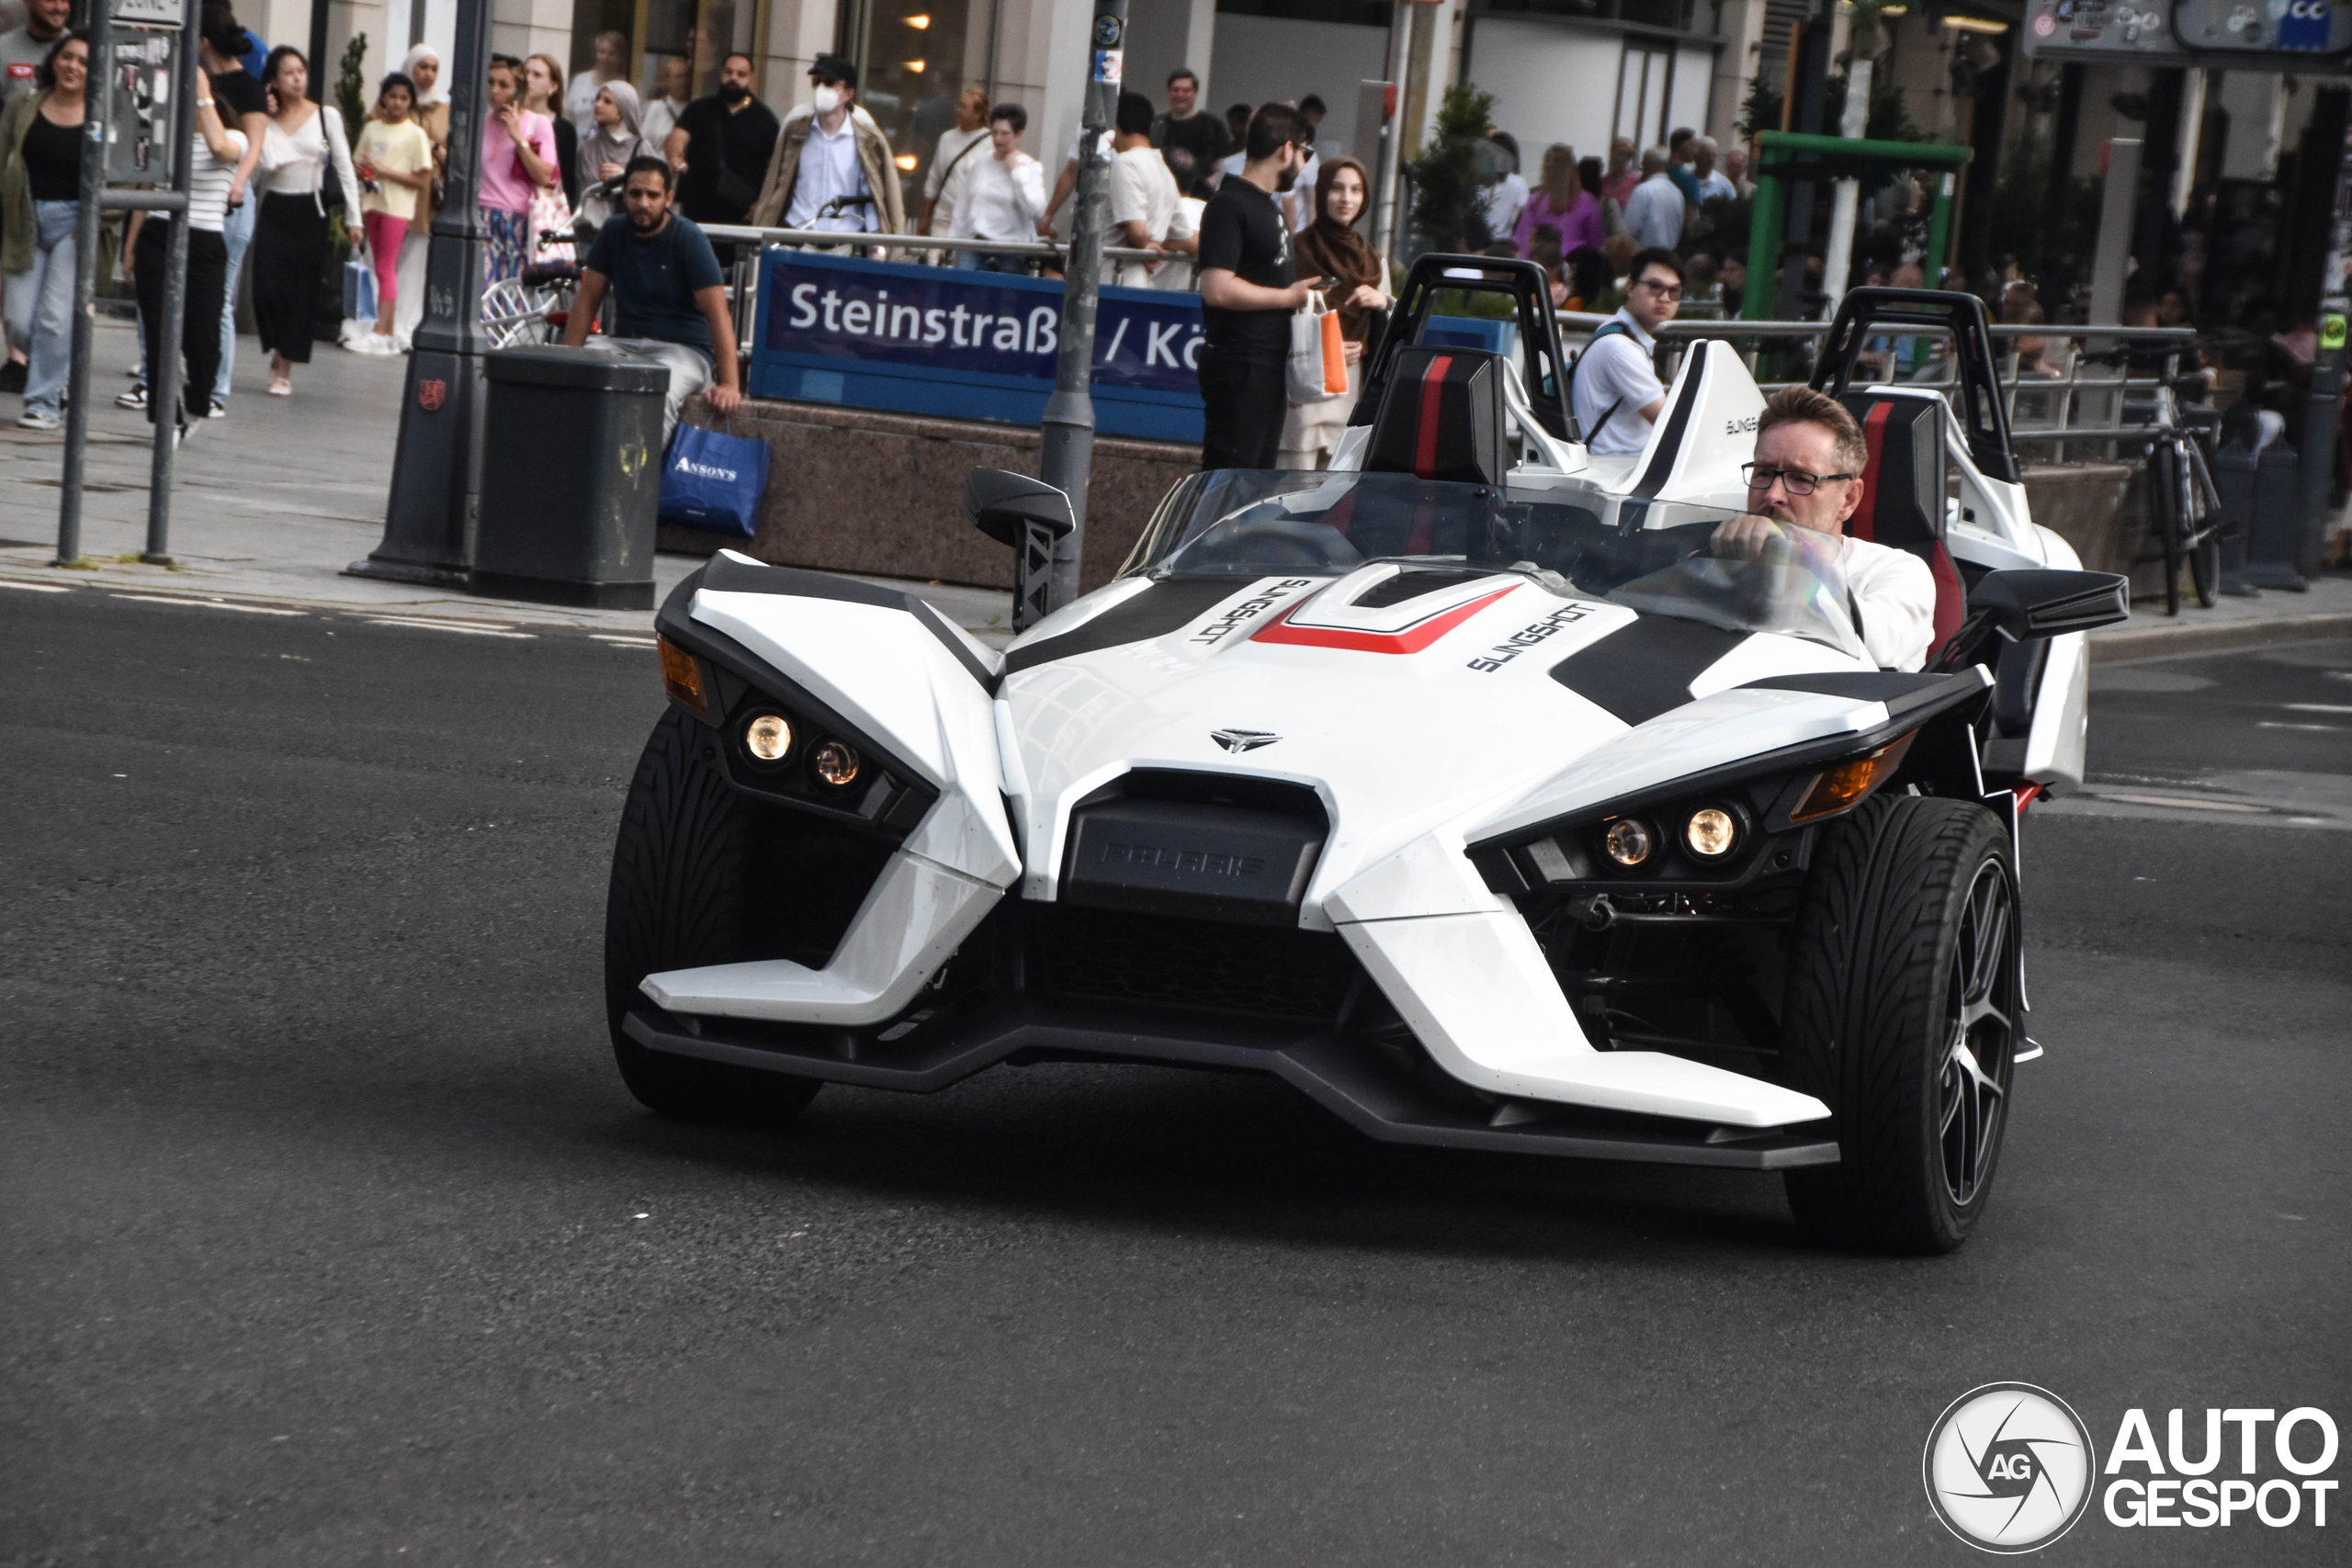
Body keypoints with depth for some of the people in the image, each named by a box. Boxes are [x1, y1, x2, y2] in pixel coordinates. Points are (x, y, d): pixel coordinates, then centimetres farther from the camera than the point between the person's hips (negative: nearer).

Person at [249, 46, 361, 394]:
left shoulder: (327, 116, 2)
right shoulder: (265, 119, 2)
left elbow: (344, 168, 4)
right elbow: (267, 162, -14)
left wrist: (353, 218, 0)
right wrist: (265, 119, -12)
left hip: (310, 212, 0)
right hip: (274, 211, 0)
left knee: (302, 293, 0)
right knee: (267, 289, -10)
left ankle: (285, 369, 9)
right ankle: (278, 349, 17)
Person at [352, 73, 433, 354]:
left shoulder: (415, 134, -3)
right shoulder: (372, 129, 11)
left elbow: (422, 181, -8)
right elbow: (361, 165, 18)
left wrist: (385, 171, -15)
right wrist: (363, 172, -6)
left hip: (397, 206, -6)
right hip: (372, 202, 6)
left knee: (387, 269, -11)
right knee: (380, 269, 5)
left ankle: (381, 333, -14)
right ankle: (390, 334, 7)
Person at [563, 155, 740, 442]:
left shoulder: (689, 239, -8)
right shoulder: (613, 232, 7)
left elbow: (718, 312, -13)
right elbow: (588, 298, 9)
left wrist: (729, 384, -22)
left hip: (683, 349, -4)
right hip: (624, 343, 4)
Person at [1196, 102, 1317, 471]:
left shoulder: (1270, 208, 18)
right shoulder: (1230, 205, -12)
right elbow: (1218, 289, -22)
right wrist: (1289, 296, -12)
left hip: (1269, 368, 10)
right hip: (1239, 368, -10)